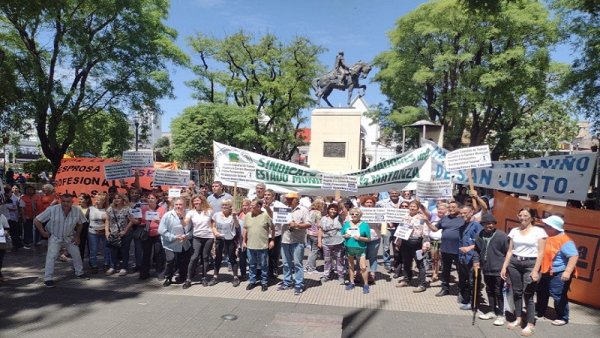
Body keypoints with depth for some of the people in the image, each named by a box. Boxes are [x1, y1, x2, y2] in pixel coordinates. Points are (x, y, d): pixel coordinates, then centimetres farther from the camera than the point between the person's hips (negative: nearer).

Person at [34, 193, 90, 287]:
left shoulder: (77, 211, -16)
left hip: (69, 237, 3)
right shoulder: (52, 210, -25)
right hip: (55, 237, -3)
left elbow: (79, 224, 4)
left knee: (77, 254, 10)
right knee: (51, 256, -15)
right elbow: (36, 221, -15)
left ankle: (79, 273, 32)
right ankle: (48, 279, -4)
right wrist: (43, 232, -13)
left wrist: (77, 236, 1)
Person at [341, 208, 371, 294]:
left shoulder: (364, 225, -5)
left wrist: (360, 238, -19)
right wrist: (345, 236, -11)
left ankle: (366, 285, 8)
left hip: (361, 248, -3)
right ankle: (351, 283, 30)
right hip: (349, 248, 4)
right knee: (351, 266, 15)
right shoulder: (346, 224, 5)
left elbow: (369, 239, -3)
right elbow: (341, 235, 11)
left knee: (363, 267, -7)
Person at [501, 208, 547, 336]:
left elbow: (540, 253, -7)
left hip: (530, 264, -4)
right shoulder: (514, 231, 9)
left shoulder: (539, 231, -3)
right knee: (516, 292, 9)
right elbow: (510, 251, 10)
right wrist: (504, 267, 5)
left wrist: (535, 270, -13)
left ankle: (531, 324, 5)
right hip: (514, 263, 4)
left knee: (528, 295, -5)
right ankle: (518, 319, 21)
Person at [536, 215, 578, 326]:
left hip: (559, 274, -10)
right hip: (547, 272, 10)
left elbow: (574, 256, -28)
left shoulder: (564, 241, -21)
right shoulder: (549, 238, 7)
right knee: (542, 292, 20)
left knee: (558, 296, -2)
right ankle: (540, 311, 36)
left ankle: (563, 318, 15)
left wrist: (567, 272, -34)